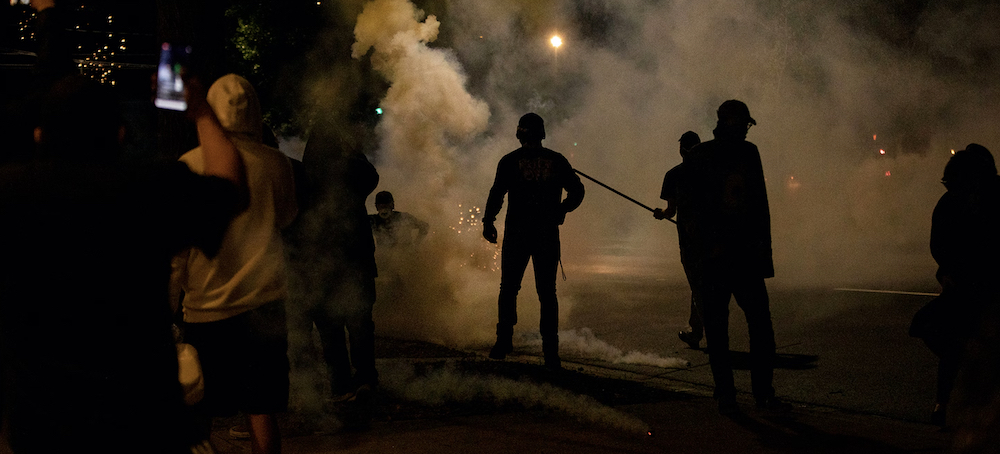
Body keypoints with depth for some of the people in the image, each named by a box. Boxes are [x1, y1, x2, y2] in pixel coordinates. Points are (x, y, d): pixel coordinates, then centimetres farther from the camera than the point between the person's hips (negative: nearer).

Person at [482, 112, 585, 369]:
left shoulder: (510, 161, -1)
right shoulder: (557, 161, 4)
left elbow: (497, 194, -6)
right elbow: (577, 191, 8)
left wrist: (488, 222, 2)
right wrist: (560, 211, 19)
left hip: (517, 233, -1)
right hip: (548, 235, 2)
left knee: (509, 289, 9)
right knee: (547, 293, 5)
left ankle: (504, 341, 5)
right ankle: (550, 351, 2)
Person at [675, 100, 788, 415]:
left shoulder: (749, 153, 12)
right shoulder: (700, 158, -3)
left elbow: (760, 201, 17)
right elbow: (688, 208, -5)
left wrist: (762, 242, 8)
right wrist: (707, 245, -13)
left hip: (746, 255, 4)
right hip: (712, 259, -4)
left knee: (761, 323, -1)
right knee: (716, 328, 2)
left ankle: (764, 392, 7)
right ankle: (725, 395, 11)